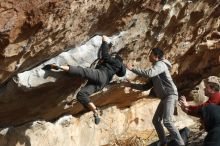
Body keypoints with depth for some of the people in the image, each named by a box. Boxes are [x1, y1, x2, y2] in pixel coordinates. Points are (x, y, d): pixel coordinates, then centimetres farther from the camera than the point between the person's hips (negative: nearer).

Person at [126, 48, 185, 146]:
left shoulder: (160, 64, -8)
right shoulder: (155, 69, 22)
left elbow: (148, 74, -27)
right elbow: (146, 87, 24)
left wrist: (132, 69, -20)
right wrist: (132, 85, 18)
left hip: (171, 95, -10)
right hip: (164, 98, 10)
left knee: (167, 121, -22)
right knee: (156, 120, 12)